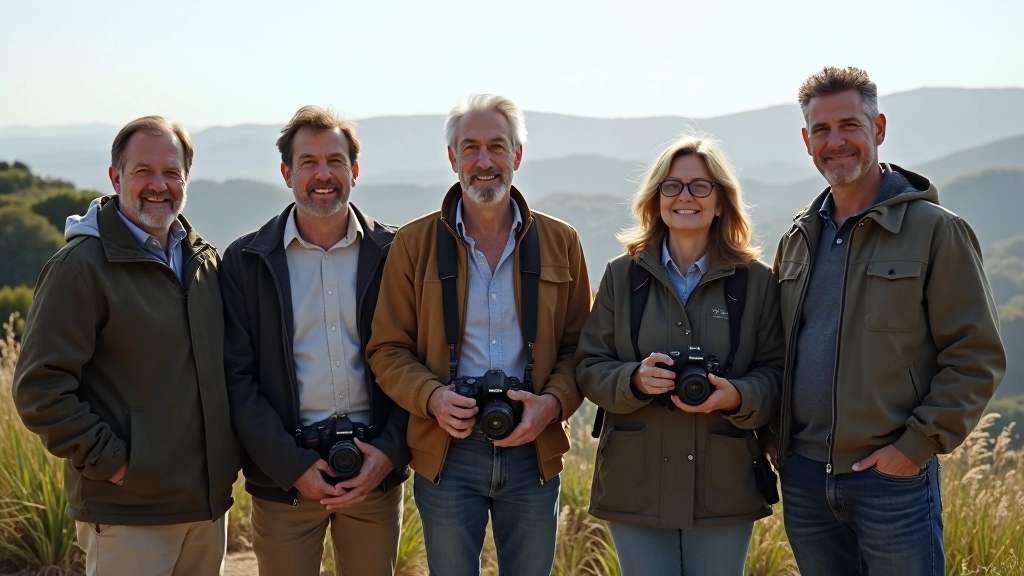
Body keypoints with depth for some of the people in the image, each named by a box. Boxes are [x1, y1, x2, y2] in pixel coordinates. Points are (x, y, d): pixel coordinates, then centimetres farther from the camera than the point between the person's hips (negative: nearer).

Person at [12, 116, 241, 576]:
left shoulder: (205, 261, 10)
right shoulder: (82, 265, -10)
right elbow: (39, 386, -14)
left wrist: (230, 452, 9)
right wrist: (108, 460, -15)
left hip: (209, 503, 6)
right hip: (127, 513, -6)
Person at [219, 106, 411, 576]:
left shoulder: (392, 254, 3)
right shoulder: (246, 261, 1)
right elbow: (237, 377, -3)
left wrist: (390, 452, -8)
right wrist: (292, 466, -10)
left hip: (377, 467, 1)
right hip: (283, 472, -1)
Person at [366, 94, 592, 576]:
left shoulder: (560, 243, 5)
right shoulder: (413, 243, 1)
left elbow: (579, 345, 7)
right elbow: (388, 349, 2)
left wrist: (553, 403, -12)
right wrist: (432, 398, -16)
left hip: (533, 450, 1)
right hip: (446, 451, -1)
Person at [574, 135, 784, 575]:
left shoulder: (756, 281, 2)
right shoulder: (622, 276, 4)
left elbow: (776, 373, 3)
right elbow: (588, 367, 4)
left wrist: (737, 396, -18)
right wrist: (635, 379, -17)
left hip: (724, 488, 0)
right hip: (636, 486, 0)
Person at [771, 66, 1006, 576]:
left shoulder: (935, 231, -6)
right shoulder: (798, 240, 11)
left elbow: (976, 357, -9)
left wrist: (916, 447, -14)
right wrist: (775, 436, 6)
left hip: (892, 477, -5)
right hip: (803, 478, 5)